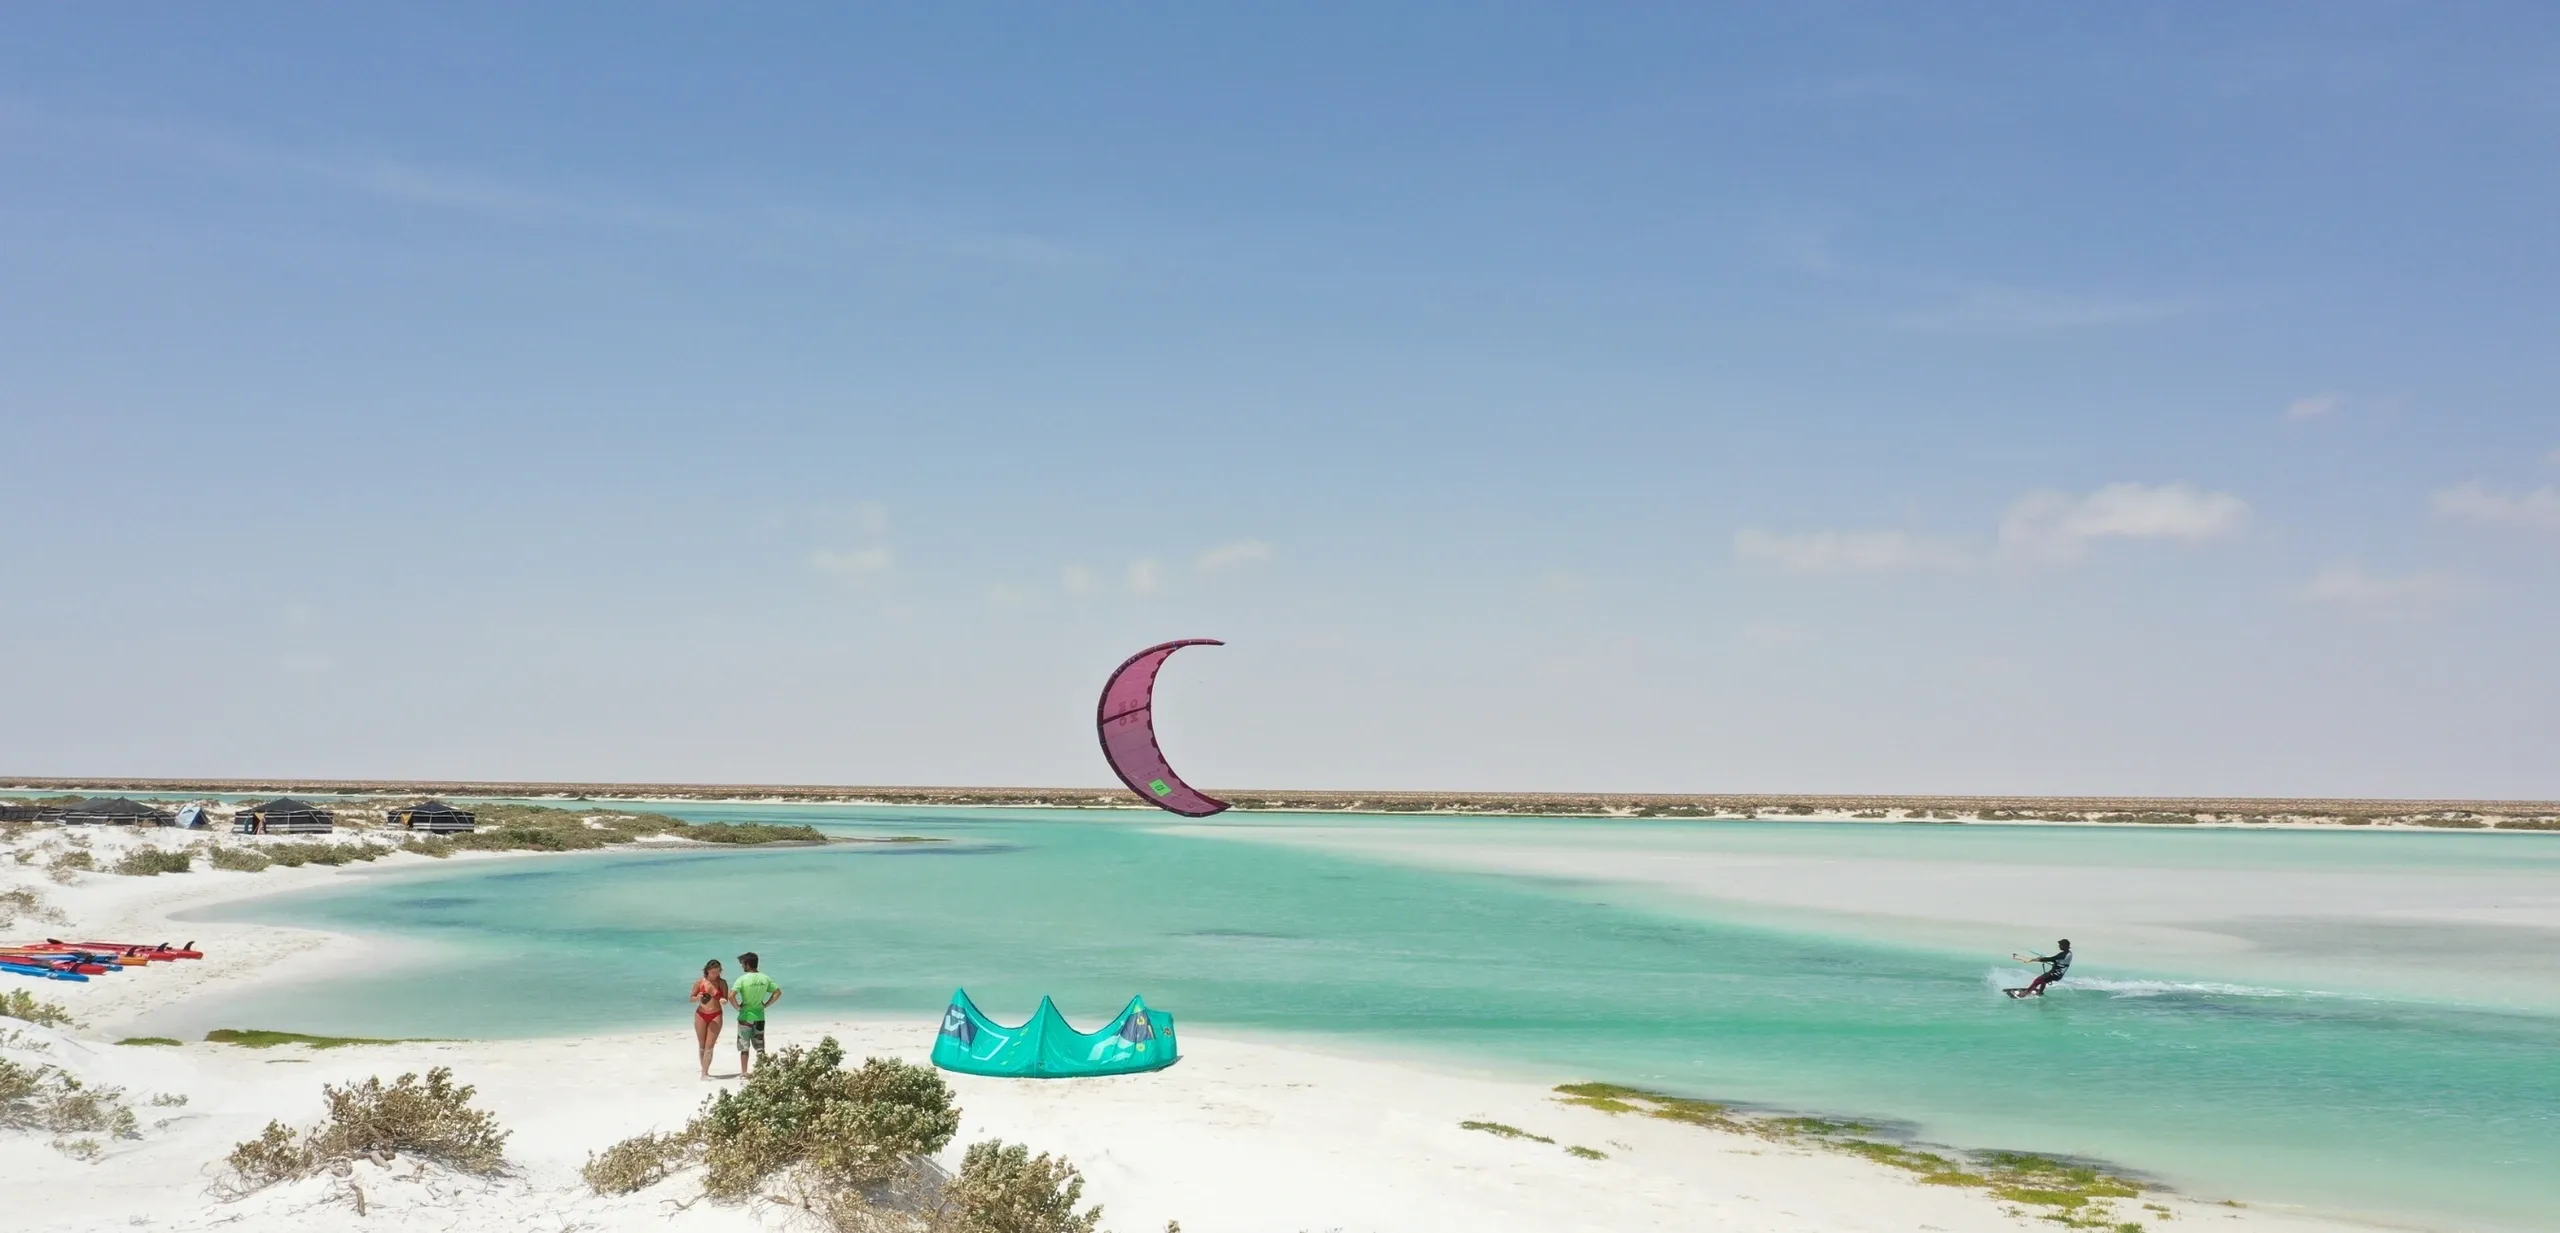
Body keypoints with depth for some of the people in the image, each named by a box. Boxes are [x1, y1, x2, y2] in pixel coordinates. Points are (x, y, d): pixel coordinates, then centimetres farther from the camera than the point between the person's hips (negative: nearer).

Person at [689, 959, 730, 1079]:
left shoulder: (722, 982, -1)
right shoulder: (700, 983, -2)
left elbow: (726, 998, 2)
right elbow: (692, 998, 5)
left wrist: (724, 1001, -22)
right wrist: (698, 998, -18)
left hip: (716, 1016, -1)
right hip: (701, 1015, 1)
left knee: (709, 1046, -8)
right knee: (702, 1045, 8)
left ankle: (705, 1073, -10)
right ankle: (704, 1071, 18)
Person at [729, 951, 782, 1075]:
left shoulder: (743, 979, -14)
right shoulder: (765, 978, 0)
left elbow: (731, 996, -23)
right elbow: (777, 992, 4)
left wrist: (738, 1007, -9)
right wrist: (766, 1004, 7)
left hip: (745, 1016, -4)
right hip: (759, 1016, 4)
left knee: (744, 1047, 8)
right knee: (760, 1047, 12)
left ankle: (744, 1073, 10)